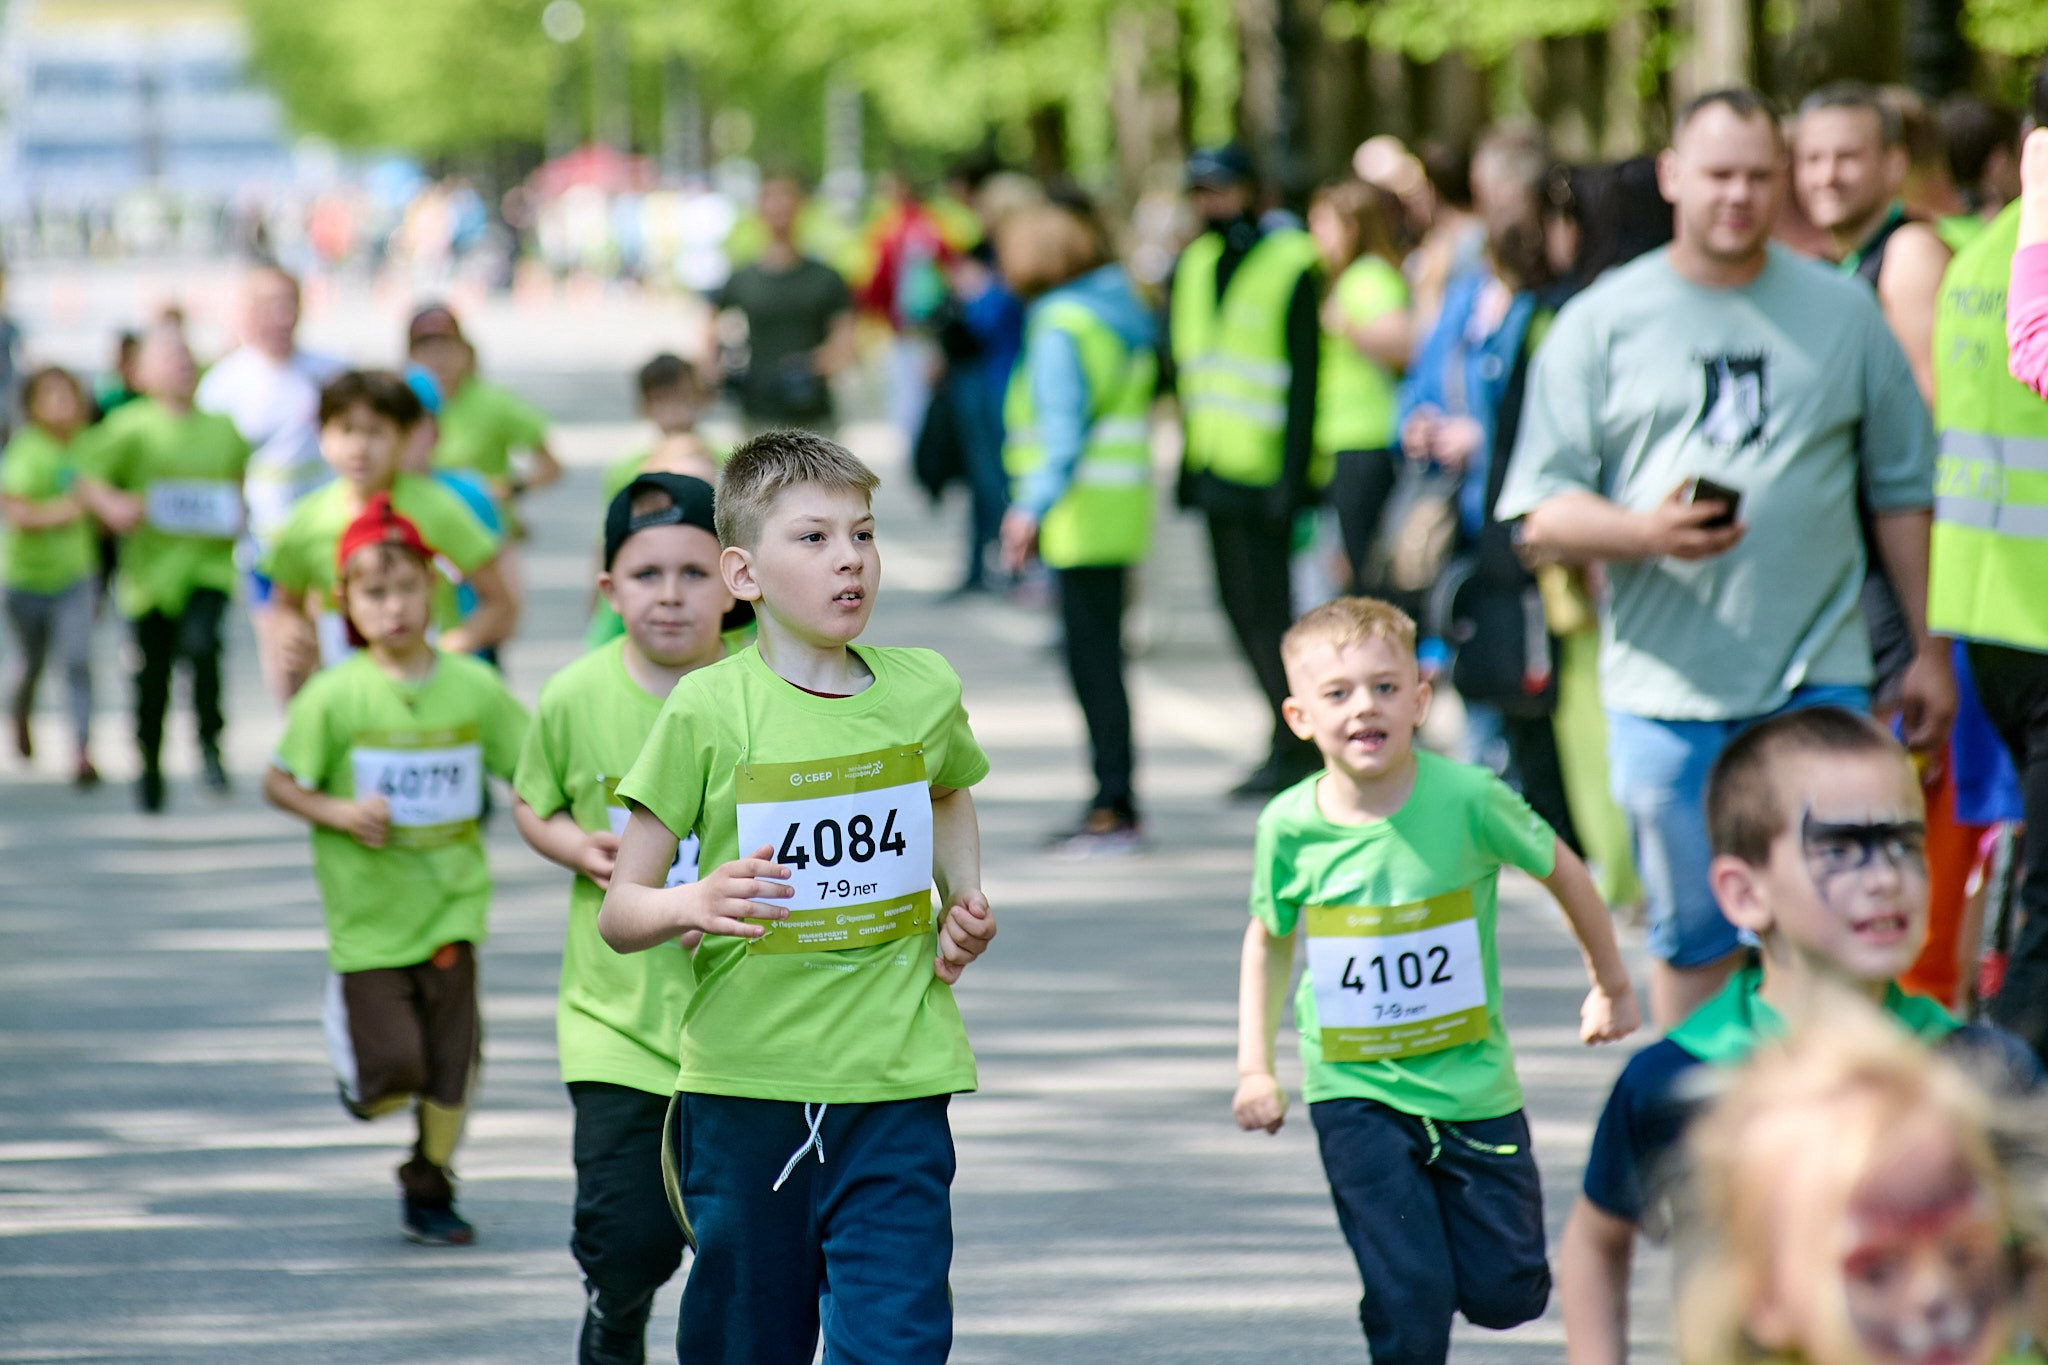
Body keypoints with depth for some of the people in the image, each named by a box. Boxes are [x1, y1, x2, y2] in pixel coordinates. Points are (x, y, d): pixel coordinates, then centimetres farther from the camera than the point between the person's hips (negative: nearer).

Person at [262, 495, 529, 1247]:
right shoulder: (335, 697, -8)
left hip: (450, 903, 2)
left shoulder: (474, 689, -2)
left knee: (452, 1071, 3)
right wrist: (339, 812, -17)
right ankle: (345, 1030, 28)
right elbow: (279, 783, -1)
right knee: (392, 1074, -8)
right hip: (368, 911, -2)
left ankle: (429, 1191, 25)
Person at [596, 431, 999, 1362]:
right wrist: (694, 906, -26)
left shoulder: (923, 691, 3)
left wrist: (965, 899, 12)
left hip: (896, 1080, 2)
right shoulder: (709, 710, -7)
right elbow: (618, 916, -5)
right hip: (744, 1078, -1)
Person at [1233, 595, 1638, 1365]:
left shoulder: (1469, 799, -14)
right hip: (1354, 1092, 0)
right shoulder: (1289, 826, -9)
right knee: (1409, 1299, -9)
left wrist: (1612, 985, 16)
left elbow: (1563, 872, 3)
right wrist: (1254, 1065, 5)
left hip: (1470, 1080, 0)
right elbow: (1268, 939, 10)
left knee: (1505, 1294, 4)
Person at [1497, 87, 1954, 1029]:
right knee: (1692, 937, 8)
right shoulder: (1600, 323, 5)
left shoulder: (1843, 312, 9)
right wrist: (1647, 531, -19)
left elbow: (1902, 491, 15)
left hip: (1819, 677, 0)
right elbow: (1541, 518, 0)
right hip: (1666, 684, 0)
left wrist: (1928, 650, 12)